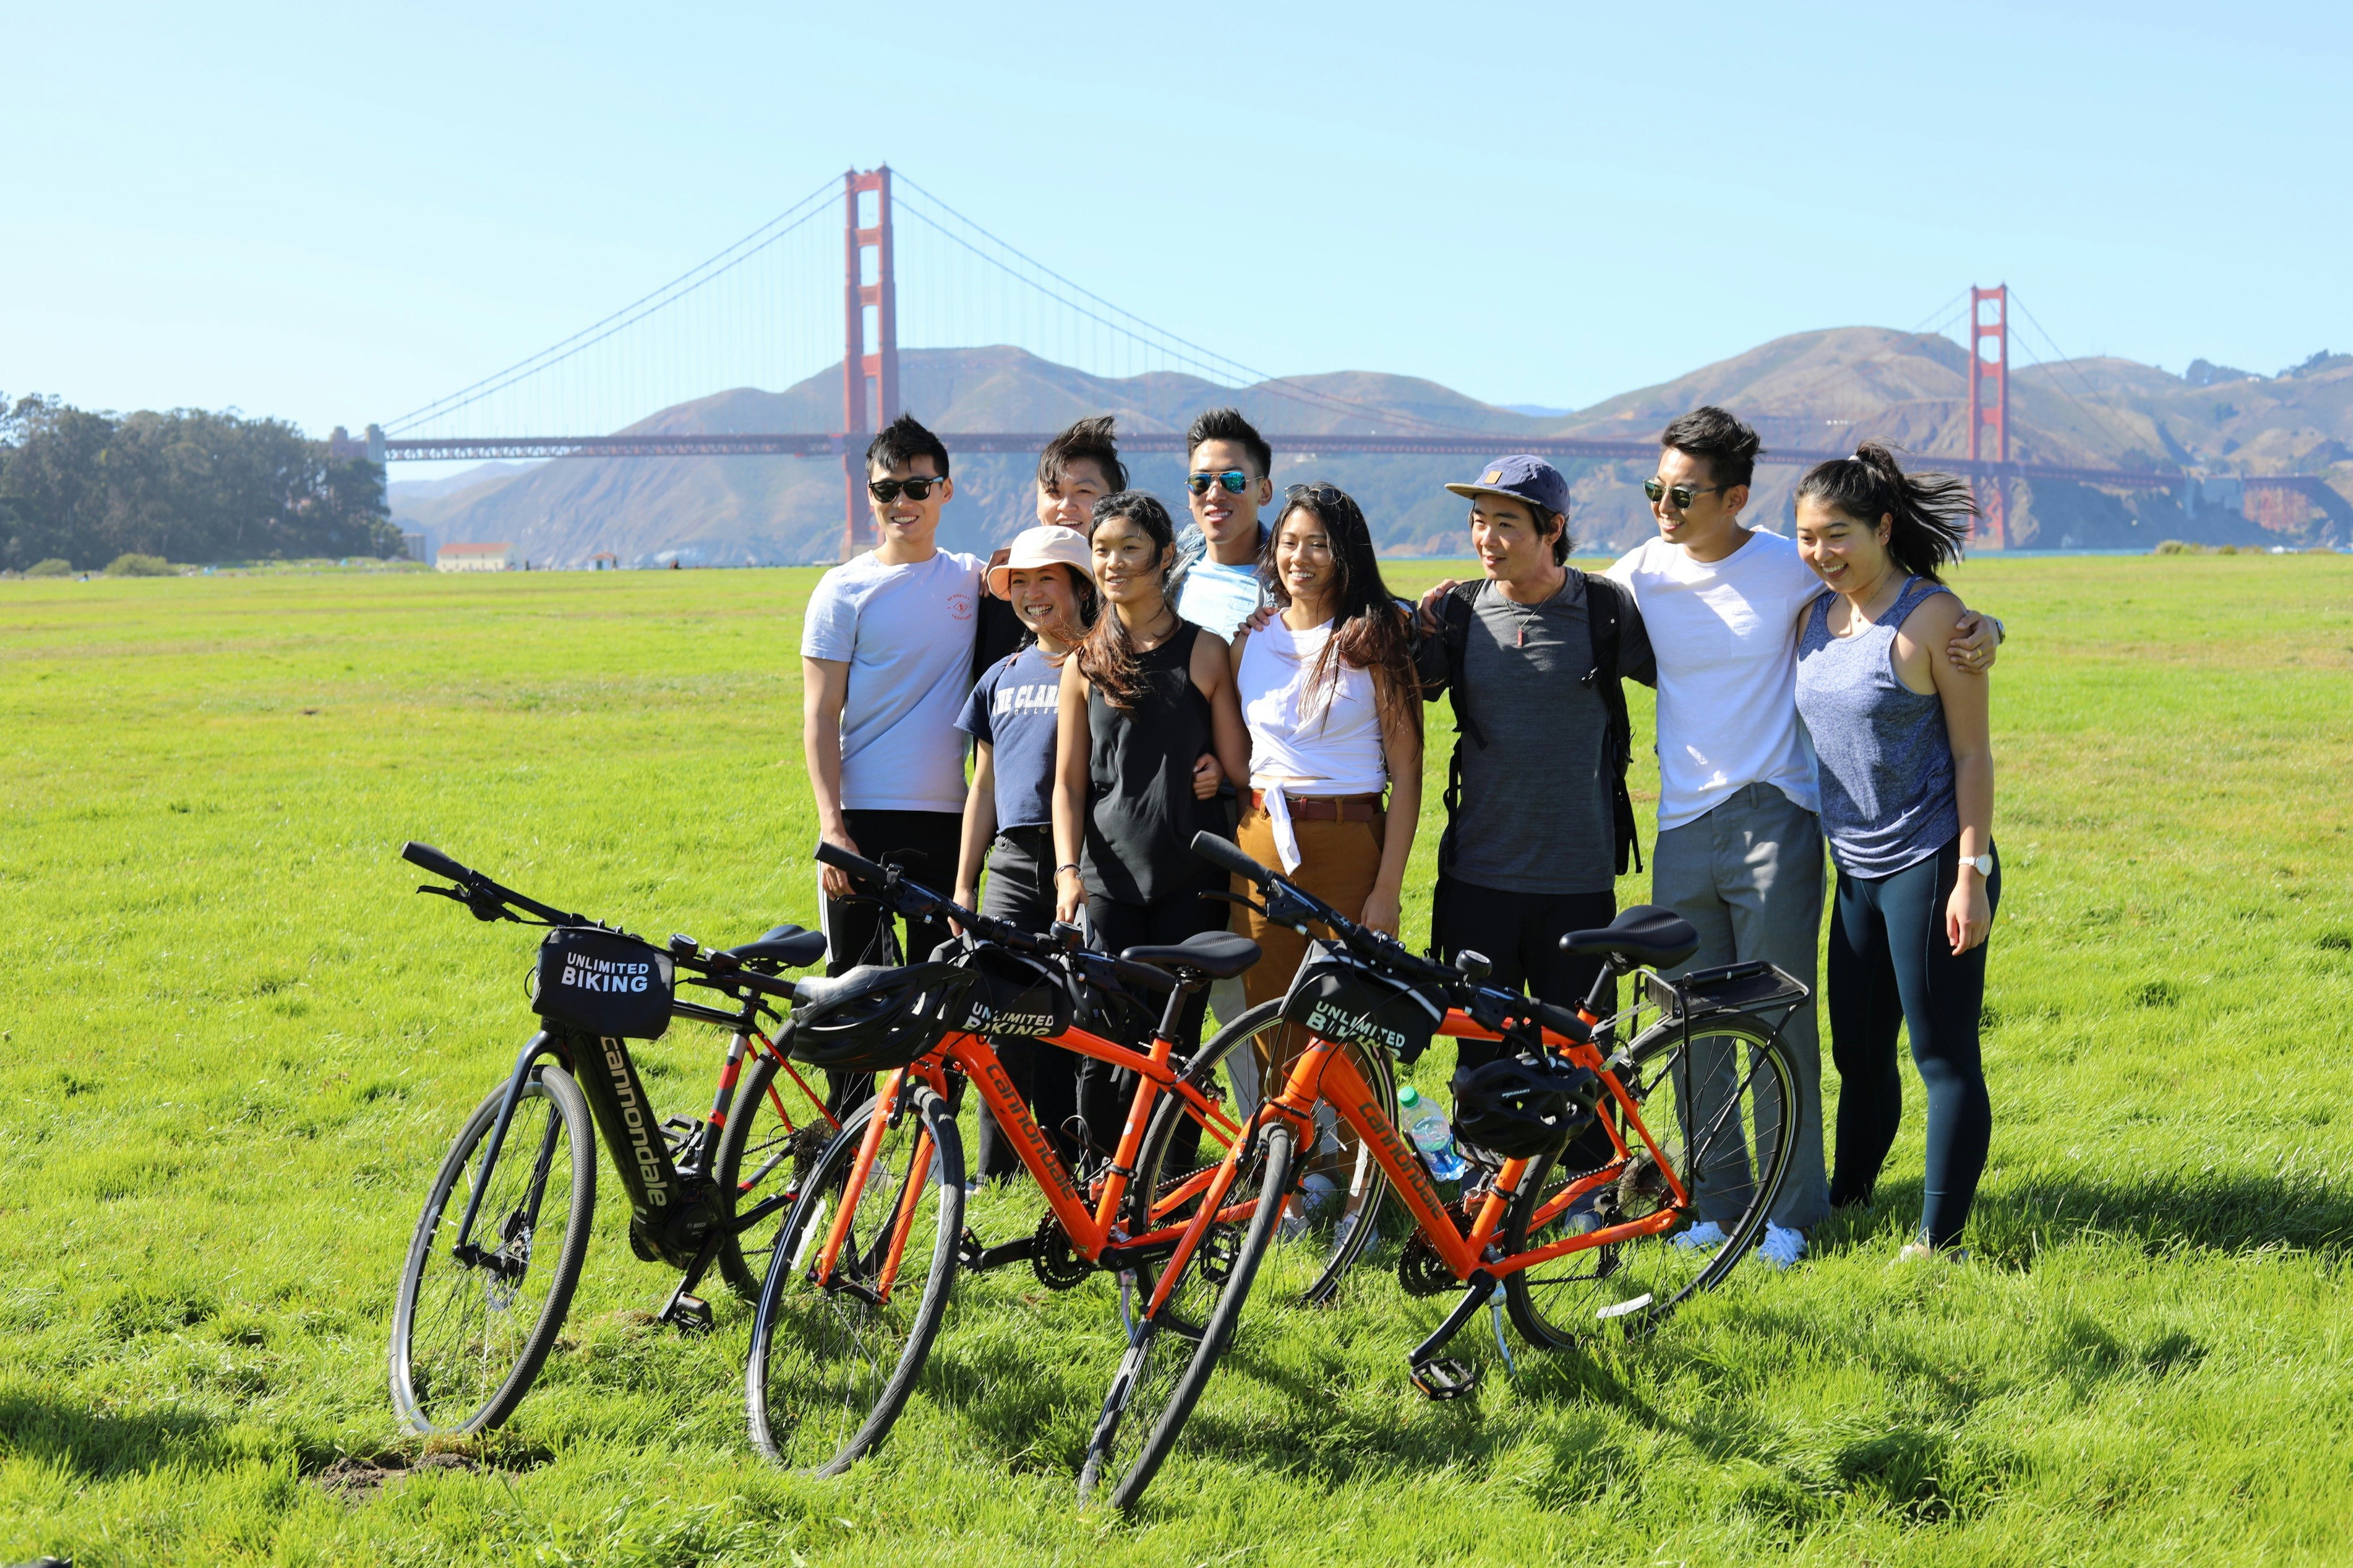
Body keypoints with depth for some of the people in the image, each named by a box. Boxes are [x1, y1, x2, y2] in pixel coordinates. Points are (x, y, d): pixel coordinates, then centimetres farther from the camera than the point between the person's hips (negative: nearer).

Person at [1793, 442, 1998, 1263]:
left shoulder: (1930, 616, -12)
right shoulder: (1814, 616, 8)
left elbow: (1972, 752, -12)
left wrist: (1972, 874, -15)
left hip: (1930, 868, -7)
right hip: (1856, 872, 7)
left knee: (1944, 1057, -1)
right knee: (1857, 1055, 17)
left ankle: (1939, 1240, 4)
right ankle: (1846, 1197, 33)